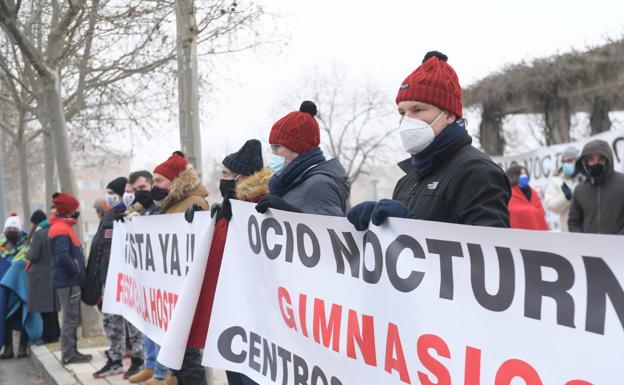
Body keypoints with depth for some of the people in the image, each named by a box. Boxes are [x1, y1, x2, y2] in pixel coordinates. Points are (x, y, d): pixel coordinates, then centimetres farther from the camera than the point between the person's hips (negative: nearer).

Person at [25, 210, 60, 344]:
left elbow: (34, 256, -15)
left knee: (44, 307, -1)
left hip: (41, 275, -7)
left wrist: (27, 252, 3)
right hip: (54, 273, 7)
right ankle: (55, 333, 22)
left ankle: (50, 336, 1)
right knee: (51, 305, 16)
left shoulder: (38, 233, -14)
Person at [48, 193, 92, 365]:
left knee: (72, 318, 14)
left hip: (68, 280, 10)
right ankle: (68, 355, -1)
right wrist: (78, 272, -17)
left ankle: (71, 352, 20)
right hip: (67, 281, -10)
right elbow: (62, 256, -26)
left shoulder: (63, 227, 16)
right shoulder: (61, 229, -15)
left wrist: (78, 272, 10)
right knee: (71, 318, -5)